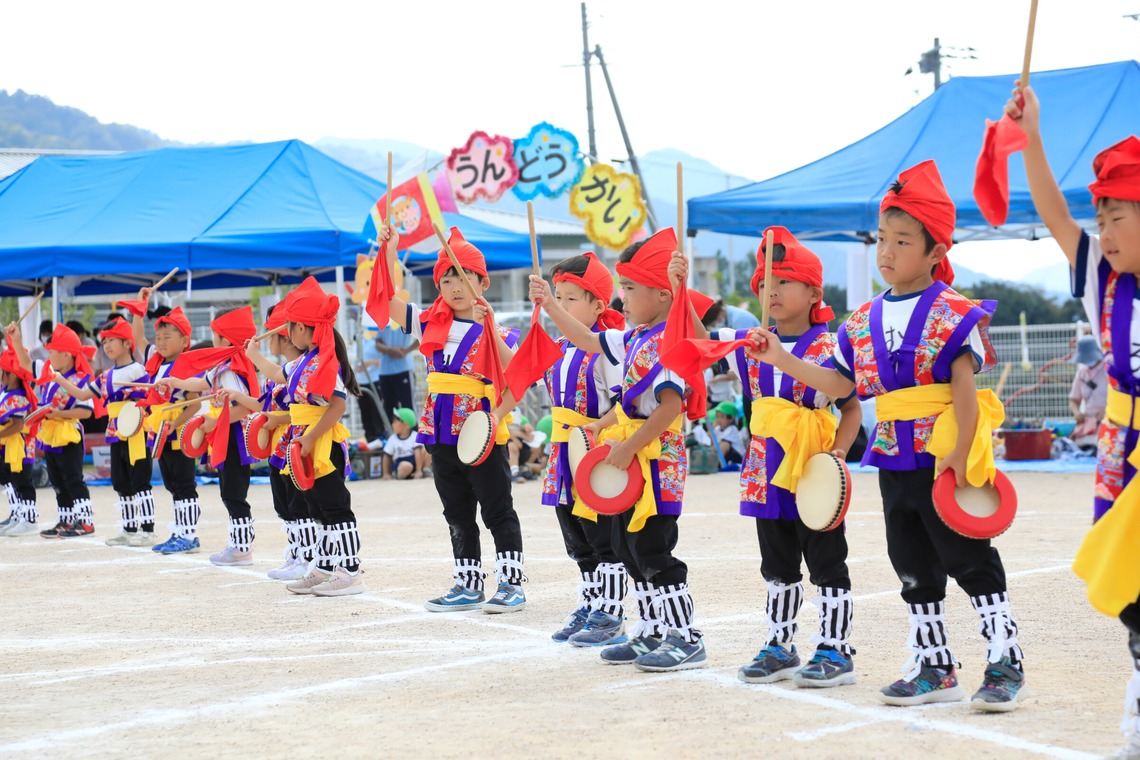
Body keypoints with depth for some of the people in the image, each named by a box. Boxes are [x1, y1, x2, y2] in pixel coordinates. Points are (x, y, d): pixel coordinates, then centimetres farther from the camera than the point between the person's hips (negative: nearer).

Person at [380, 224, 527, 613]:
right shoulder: (431, 324, 6)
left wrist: (490, 327, -31)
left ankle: (511, 583, 5)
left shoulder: (494, 330, -7)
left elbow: (513, 370, -23)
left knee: (498, 511, 0)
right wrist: (388, 253, -6)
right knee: (457, 515, 13)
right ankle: (467, 585, 21)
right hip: (442, 435, 6)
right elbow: (386, 299, 4)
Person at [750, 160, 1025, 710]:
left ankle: (1005, 665, 2)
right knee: (914, 570, 12)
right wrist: (782, 359, 6)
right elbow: (838, 384, 13)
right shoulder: (863, 322, 9)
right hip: (894, 460, 7)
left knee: (971, 562, -4)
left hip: (945, 459, -7)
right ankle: (933, 668, 22)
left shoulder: (953, 314, -10)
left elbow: (965, 387, -15)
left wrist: (959, 454, -21)